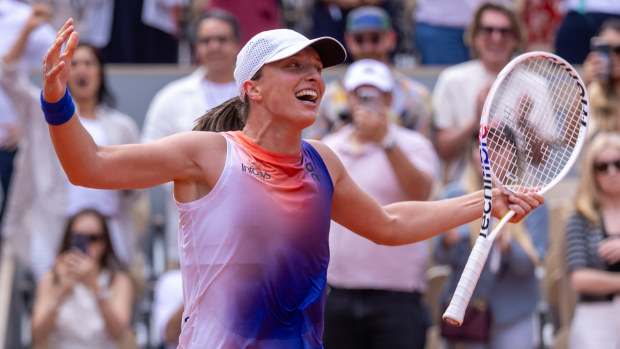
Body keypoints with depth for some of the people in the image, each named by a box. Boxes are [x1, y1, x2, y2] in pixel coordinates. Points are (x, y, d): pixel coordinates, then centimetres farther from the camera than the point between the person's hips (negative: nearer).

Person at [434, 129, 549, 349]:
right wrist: (447, 241, -29)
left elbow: (529, 264, -9)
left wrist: (507, 246, -30)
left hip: (513, 315, 0)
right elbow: (441, 257, -6)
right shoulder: (454, 195, 1)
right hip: (463, 304, 1)